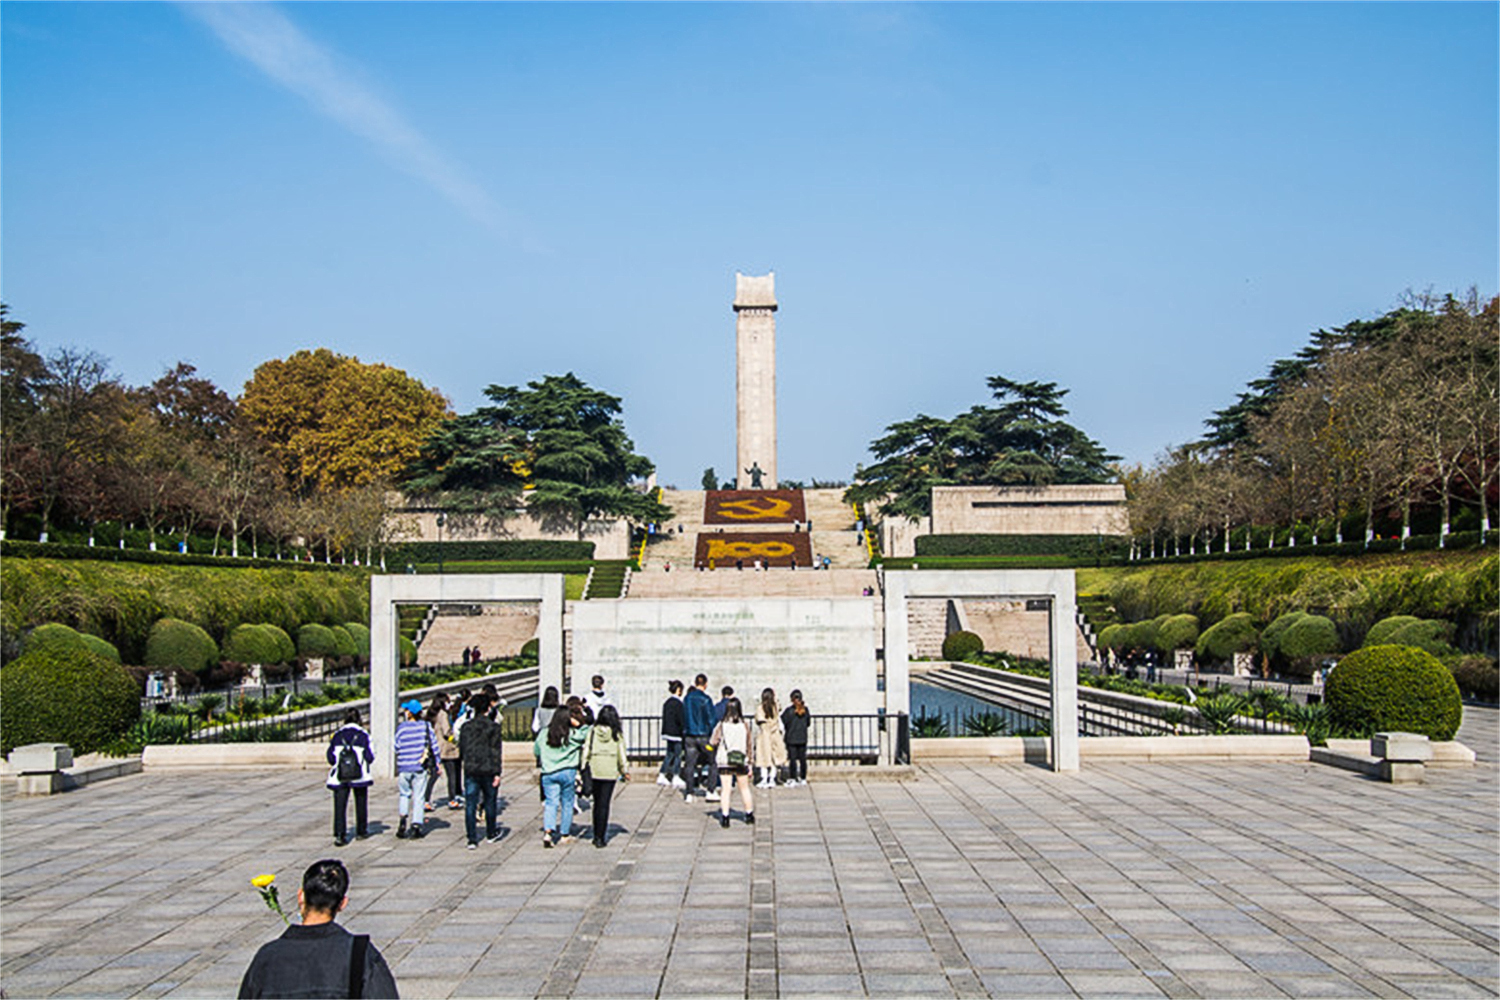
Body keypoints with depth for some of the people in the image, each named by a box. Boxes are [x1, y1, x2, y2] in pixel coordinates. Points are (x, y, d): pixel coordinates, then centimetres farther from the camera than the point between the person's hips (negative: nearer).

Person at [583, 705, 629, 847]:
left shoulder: (593, 731, -1)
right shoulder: (617, 734, -5)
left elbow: (586, 750, 0)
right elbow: (621, 754, -1)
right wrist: (625, 770, 11)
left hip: (594, 771, 2)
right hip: (610, 772, -2)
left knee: (597, 803, 16)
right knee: (604, 805, 0)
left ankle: (597, 835, 22)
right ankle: (600, 837, -4)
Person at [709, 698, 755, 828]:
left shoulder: (721, 726, -8)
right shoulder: (745, 726, -4)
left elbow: (713, 742, -3)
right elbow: (750, 745, 1)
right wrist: (751, 763, 9)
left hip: (725, 762, -2)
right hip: (741, 763, 2)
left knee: (725, 789, 1)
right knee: (744, 788, 16)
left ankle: (725, 817, -4)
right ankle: (749, 815, 26)